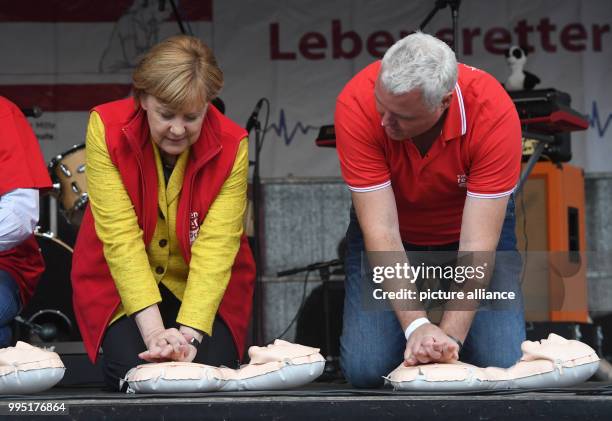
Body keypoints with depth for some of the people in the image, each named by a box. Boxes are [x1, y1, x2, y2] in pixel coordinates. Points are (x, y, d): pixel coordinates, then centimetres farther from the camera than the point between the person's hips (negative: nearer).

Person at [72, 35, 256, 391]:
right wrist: (153, 329, -33)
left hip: (204, 285, 1)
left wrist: (189, 334, -37)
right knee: (137, 370, -22)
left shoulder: (231, 145, -18)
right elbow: (120, 237, -25)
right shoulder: (106, 128, -20)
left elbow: (216, 247, -24)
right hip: (124, 284, 0)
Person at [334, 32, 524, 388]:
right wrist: (416, 325, -39)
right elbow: (381, 230, -30)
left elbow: (477, 244, -30)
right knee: (365, 370, -17)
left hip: (470, 224, 0)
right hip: (394, 234, 0)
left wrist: (451, 335, -38)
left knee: (505, 365, -18)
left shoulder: (494, 113, -32)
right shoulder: (357, 104, -31)